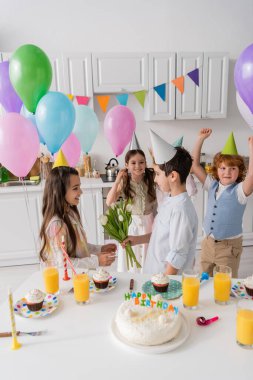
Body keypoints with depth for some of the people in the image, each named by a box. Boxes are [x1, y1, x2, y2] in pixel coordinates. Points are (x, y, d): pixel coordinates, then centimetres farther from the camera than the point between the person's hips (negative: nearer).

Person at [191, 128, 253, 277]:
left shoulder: (239, 191, -13)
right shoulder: (212, 185, -2)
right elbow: (195, 164, -4)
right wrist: (201, 139, -8)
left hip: (229, 246, -4)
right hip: (208, 242, 4)